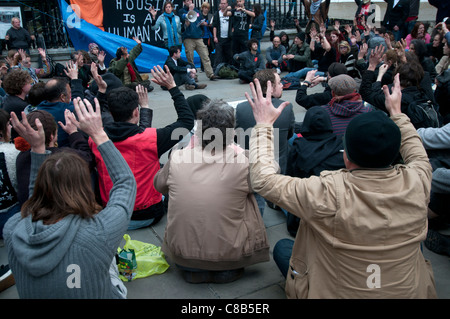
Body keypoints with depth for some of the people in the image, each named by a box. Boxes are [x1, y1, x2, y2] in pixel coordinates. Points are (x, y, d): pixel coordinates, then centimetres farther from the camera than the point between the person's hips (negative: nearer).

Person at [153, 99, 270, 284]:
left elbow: (159, 185, 10)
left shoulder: (177, 158, -12)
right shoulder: (243, 163, -18)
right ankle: (229, 269, 18)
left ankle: (192, 270, 20)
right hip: (229, 256, -1)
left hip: (181, 255, 2)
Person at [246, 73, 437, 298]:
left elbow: (263, 180, -20)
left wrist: (264, 124, -10)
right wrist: (396, 112, 17)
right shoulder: (416, 183, -20)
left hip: (335, 293, -3)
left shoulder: (329, 193, -33)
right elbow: (418, 156, 7)